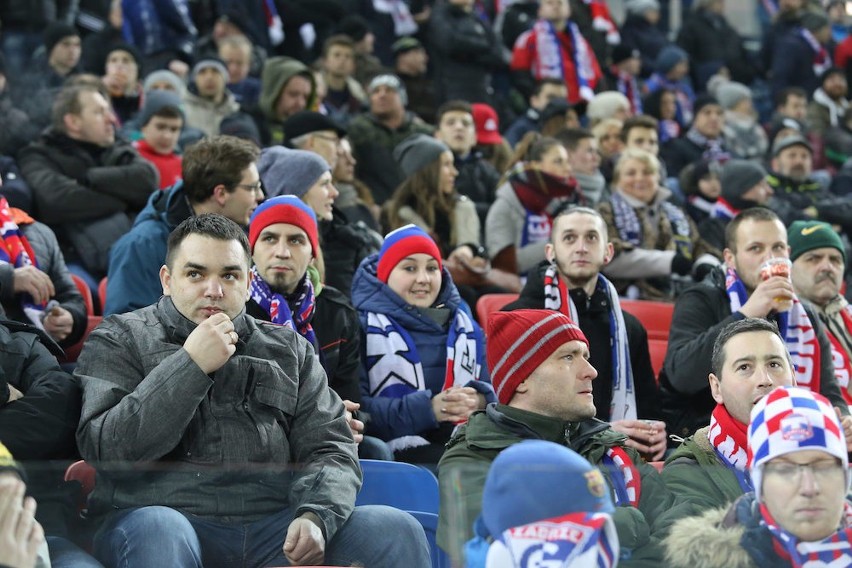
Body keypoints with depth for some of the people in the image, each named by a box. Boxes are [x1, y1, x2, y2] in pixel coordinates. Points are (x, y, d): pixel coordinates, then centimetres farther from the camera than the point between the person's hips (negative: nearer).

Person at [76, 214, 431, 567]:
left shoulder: (289, 349, 19)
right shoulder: (119, 341, 10)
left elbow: (329, 448, 10)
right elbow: (105, 450, -5)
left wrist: (316, 517, -12)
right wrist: (190, 366, -9)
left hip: (275, 528, 3)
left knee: (396, 529, -19)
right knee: (158, 531, -38)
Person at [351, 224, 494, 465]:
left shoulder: (464, 326, 22)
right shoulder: (366, 326, 7)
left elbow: (492, 388, 17)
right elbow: (357, 408, -5)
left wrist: (479, 400, -7)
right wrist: (427, 409, -17)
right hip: (398, 454, -5)